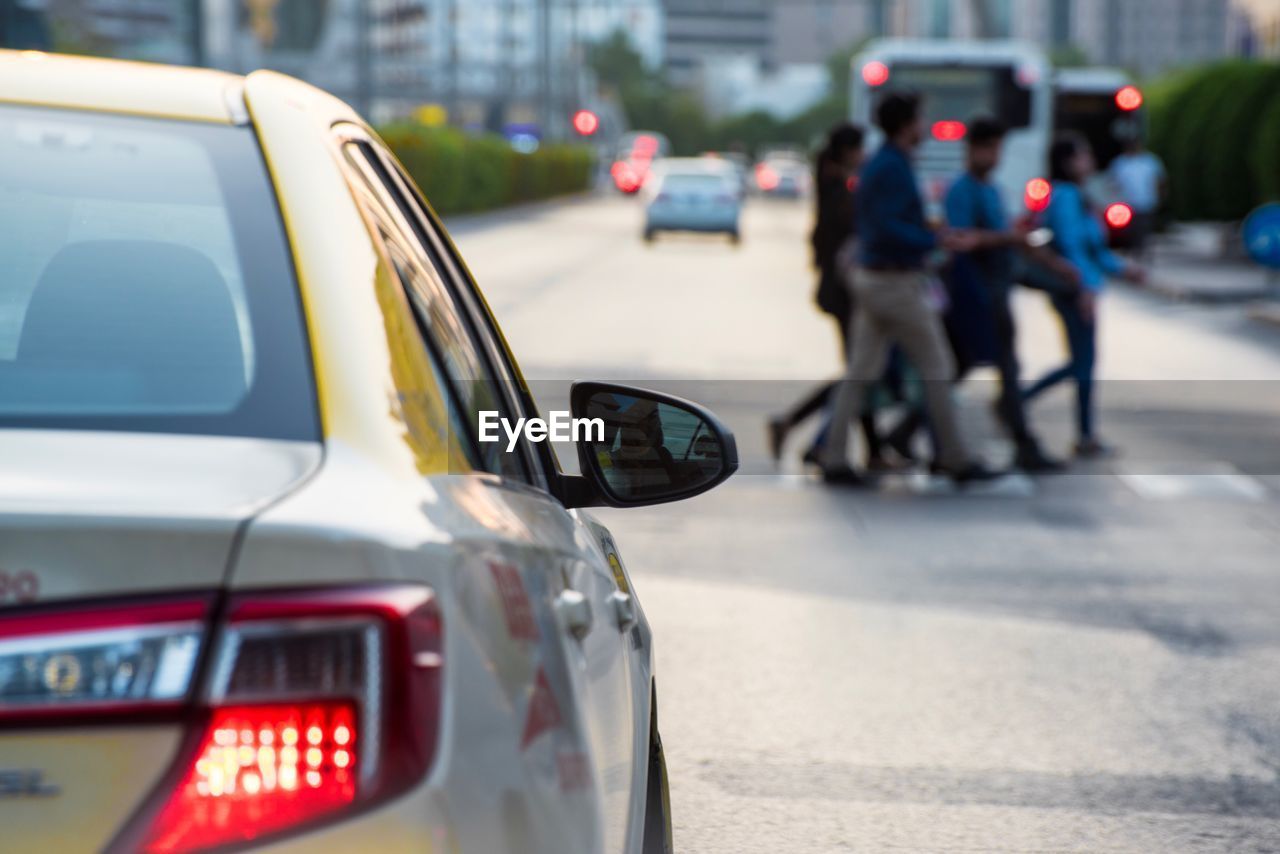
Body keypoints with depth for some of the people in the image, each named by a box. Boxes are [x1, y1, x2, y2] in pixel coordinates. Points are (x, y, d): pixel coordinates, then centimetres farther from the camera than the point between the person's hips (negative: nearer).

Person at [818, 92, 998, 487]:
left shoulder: (875, 165, 14)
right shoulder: (894, 168, -17)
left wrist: (937, 234, 20)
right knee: (936, 369, 1)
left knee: (860, 373, 7)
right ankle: (955, 459, 8)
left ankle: (834, 460, 3)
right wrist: (939, 241, -19)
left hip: (870, 277, 9)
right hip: (898, 282, -9)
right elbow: (888, 230, -24)